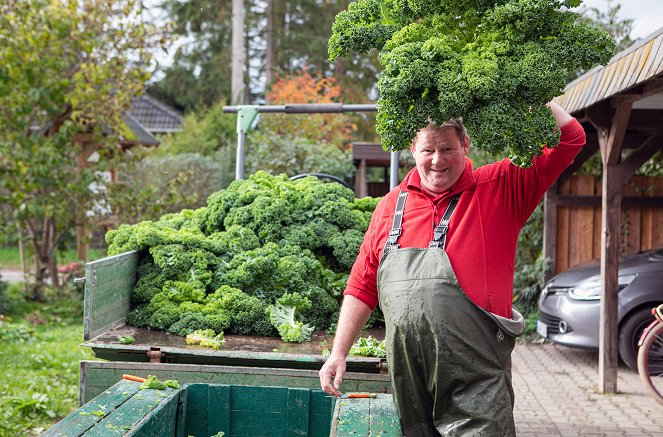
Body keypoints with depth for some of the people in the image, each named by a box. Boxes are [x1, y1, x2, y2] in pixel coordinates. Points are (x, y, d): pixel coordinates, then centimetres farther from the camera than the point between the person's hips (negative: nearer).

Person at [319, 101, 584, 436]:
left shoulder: (500, 188, 3)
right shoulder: (390, 206, 11)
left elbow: (570, 138, 1)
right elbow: (362, 286, 13)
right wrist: (338, 353, 9)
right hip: (406, 371, 4)